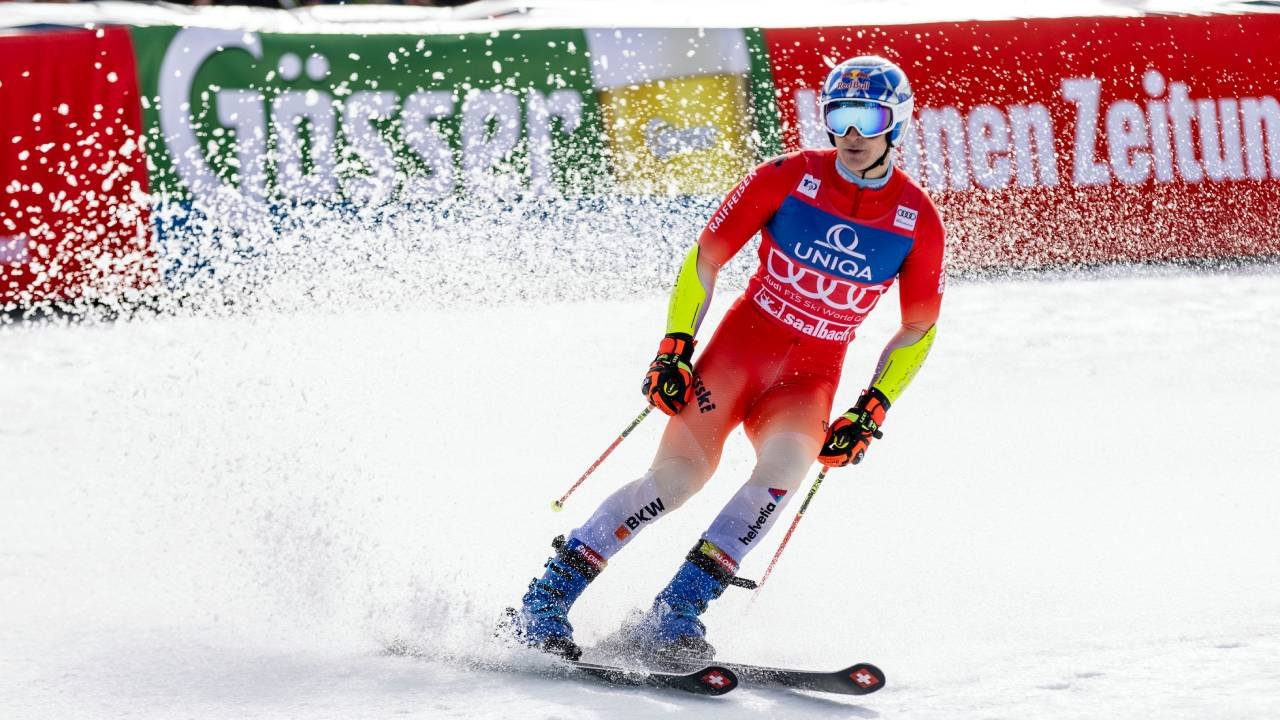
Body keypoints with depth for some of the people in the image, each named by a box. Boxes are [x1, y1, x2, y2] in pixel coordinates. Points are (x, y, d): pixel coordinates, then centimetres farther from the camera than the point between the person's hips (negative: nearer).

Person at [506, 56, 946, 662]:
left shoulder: (918, 221, -4)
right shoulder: (789, 177, -8)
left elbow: (918, 330, 8)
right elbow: (706, 259, -2)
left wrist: (871, 412, -1)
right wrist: (674, 350, -10)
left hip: (814, 372, 2)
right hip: (743, 341, -2)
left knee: (787, 458, -29)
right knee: (678, 474, -18)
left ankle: (676, 612, -25)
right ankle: (545, 599, -8)